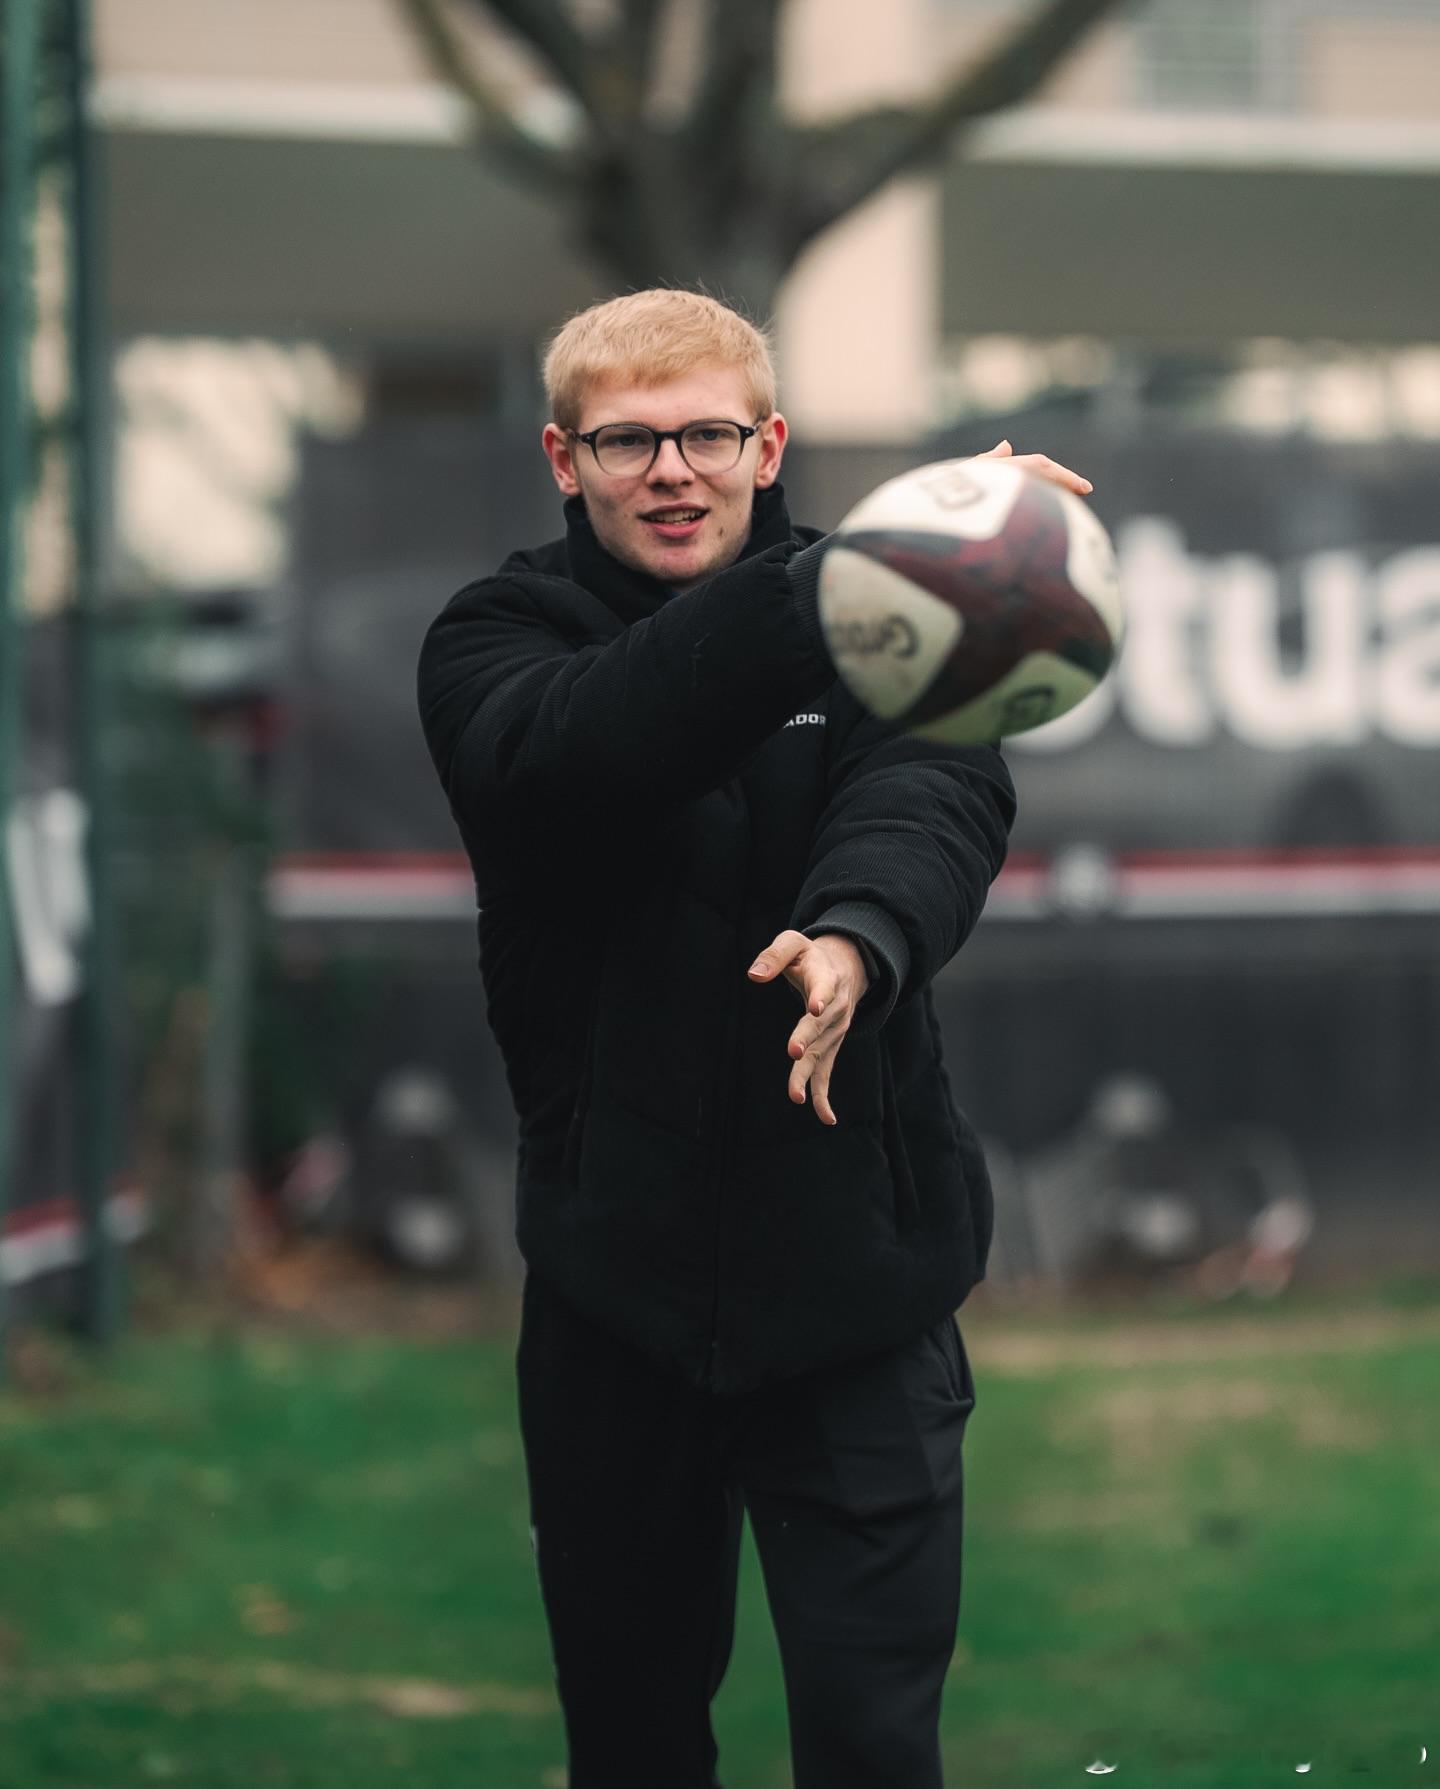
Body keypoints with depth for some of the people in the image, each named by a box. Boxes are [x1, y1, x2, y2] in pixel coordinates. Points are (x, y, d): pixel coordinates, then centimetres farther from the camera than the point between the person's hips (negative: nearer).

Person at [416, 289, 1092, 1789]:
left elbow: (937, 792, -19)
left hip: (854, 1266, 0)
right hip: (617, 1273, 1)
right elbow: (584, 745, -27)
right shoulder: (495, 645, -3)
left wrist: (862, 932, -44)